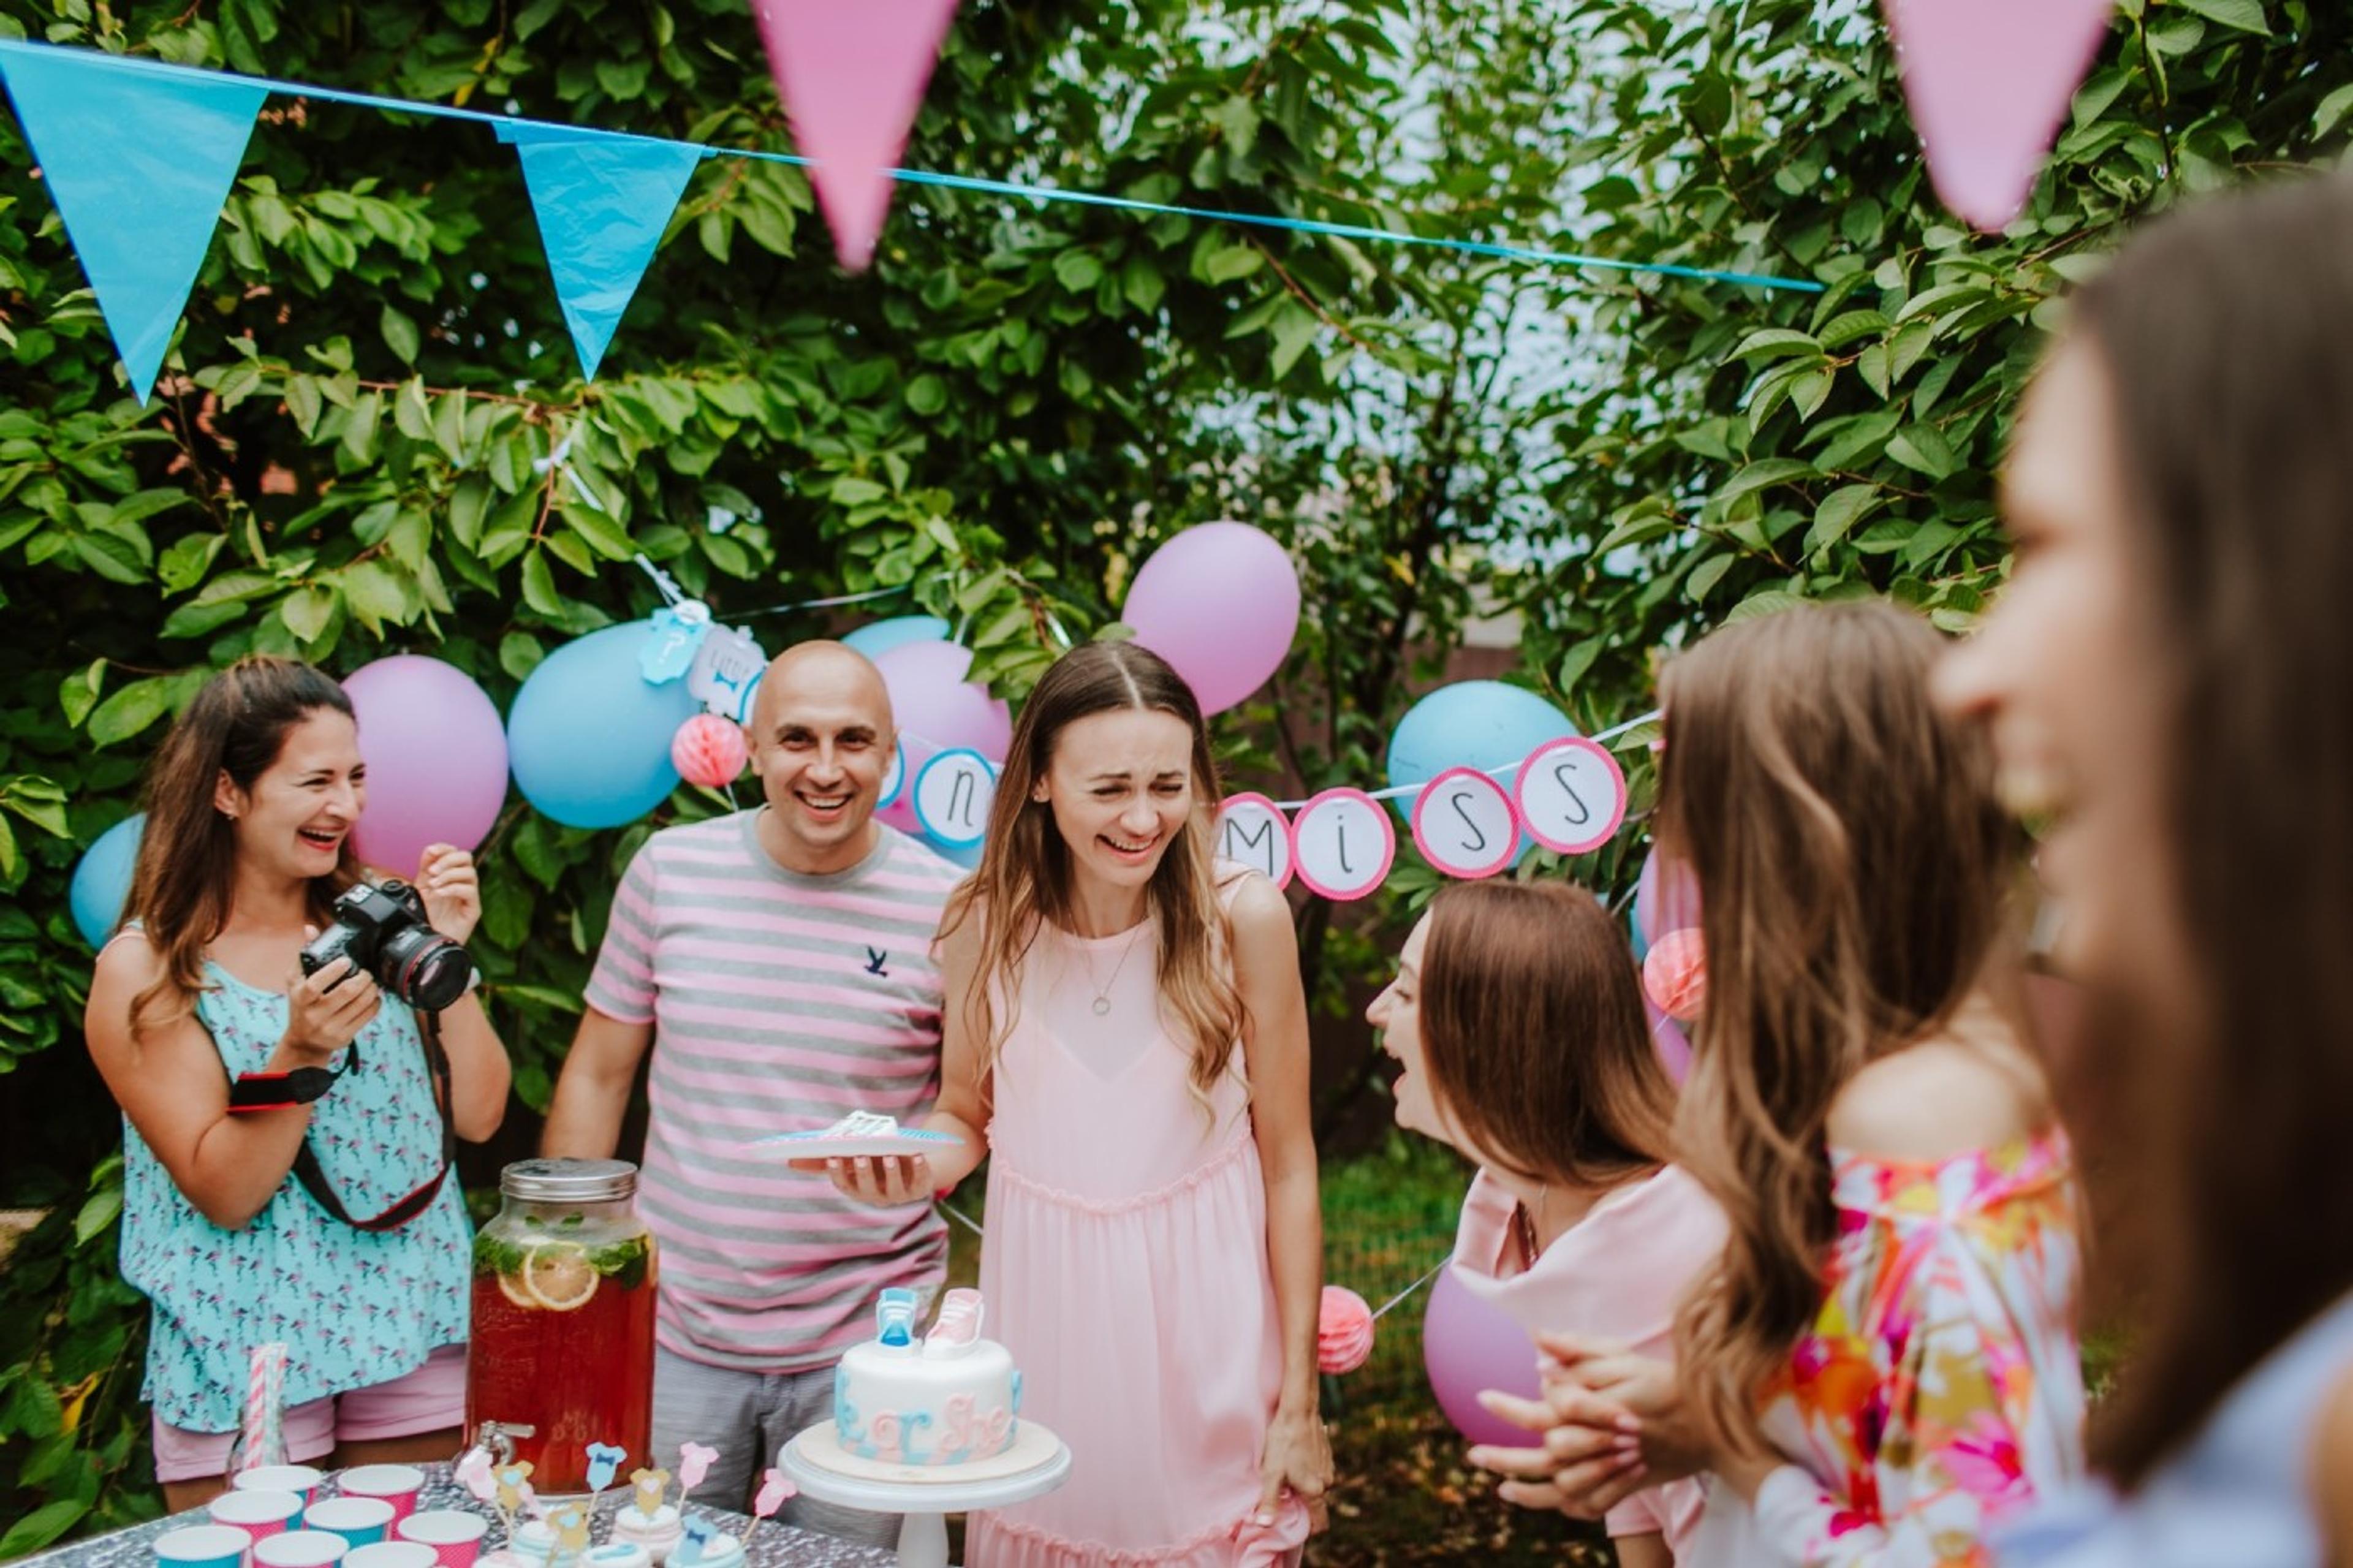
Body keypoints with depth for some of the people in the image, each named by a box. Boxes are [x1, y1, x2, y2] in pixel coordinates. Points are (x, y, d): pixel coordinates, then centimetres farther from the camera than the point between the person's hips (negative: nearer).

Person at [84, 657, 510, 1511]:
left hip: (418, 1332, 3)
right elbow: (222, 1195, -13)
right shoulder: (148, 970, -8)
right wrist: (299, 1058, -26)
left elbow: (478, 1117, -1)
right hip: (248, 1357, -3)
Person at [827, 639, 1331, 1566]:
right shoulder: (988, 924, -7)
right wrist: (915, 1168, -15)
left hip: (1200, 1324, -2)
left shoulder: (1240, 918, -13)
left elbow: (1289, 1167, -6)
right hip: (1042, 1313, 2)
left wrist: (1299, 1400, -4)